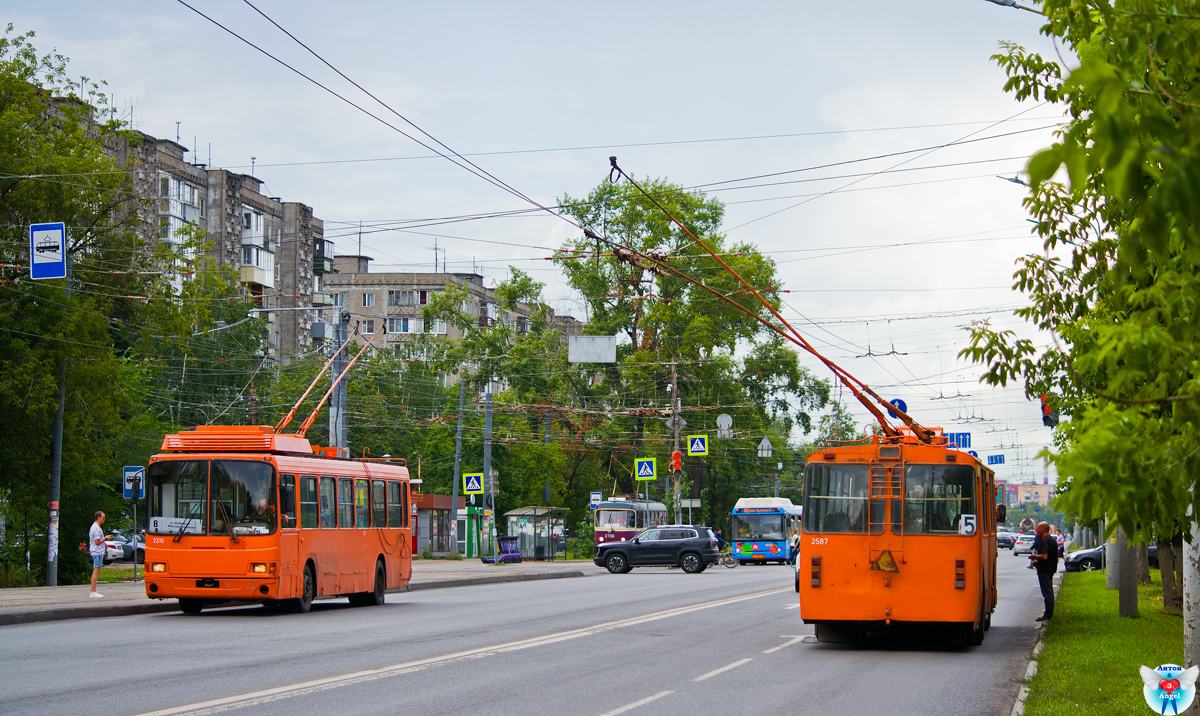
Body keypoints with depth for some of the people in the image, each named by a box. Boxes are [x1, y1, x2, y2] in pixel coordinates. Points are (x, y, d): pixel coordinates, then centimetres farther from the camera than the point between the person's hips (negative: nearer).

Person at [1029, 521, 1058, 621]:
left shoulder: (1044, 541, -18)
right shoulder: (1052, 539, 14)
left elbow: (1044, 556, -29)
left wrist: (1034, 556, -11)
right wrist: (1037, 561, 20)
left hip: (1044, 570, -10)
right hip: (1051, 568, 10)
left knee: (1047, 593, -8)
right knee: (1050, 591, 15)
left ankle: (1048, 615, -7)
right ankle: (1050, 613, 20)